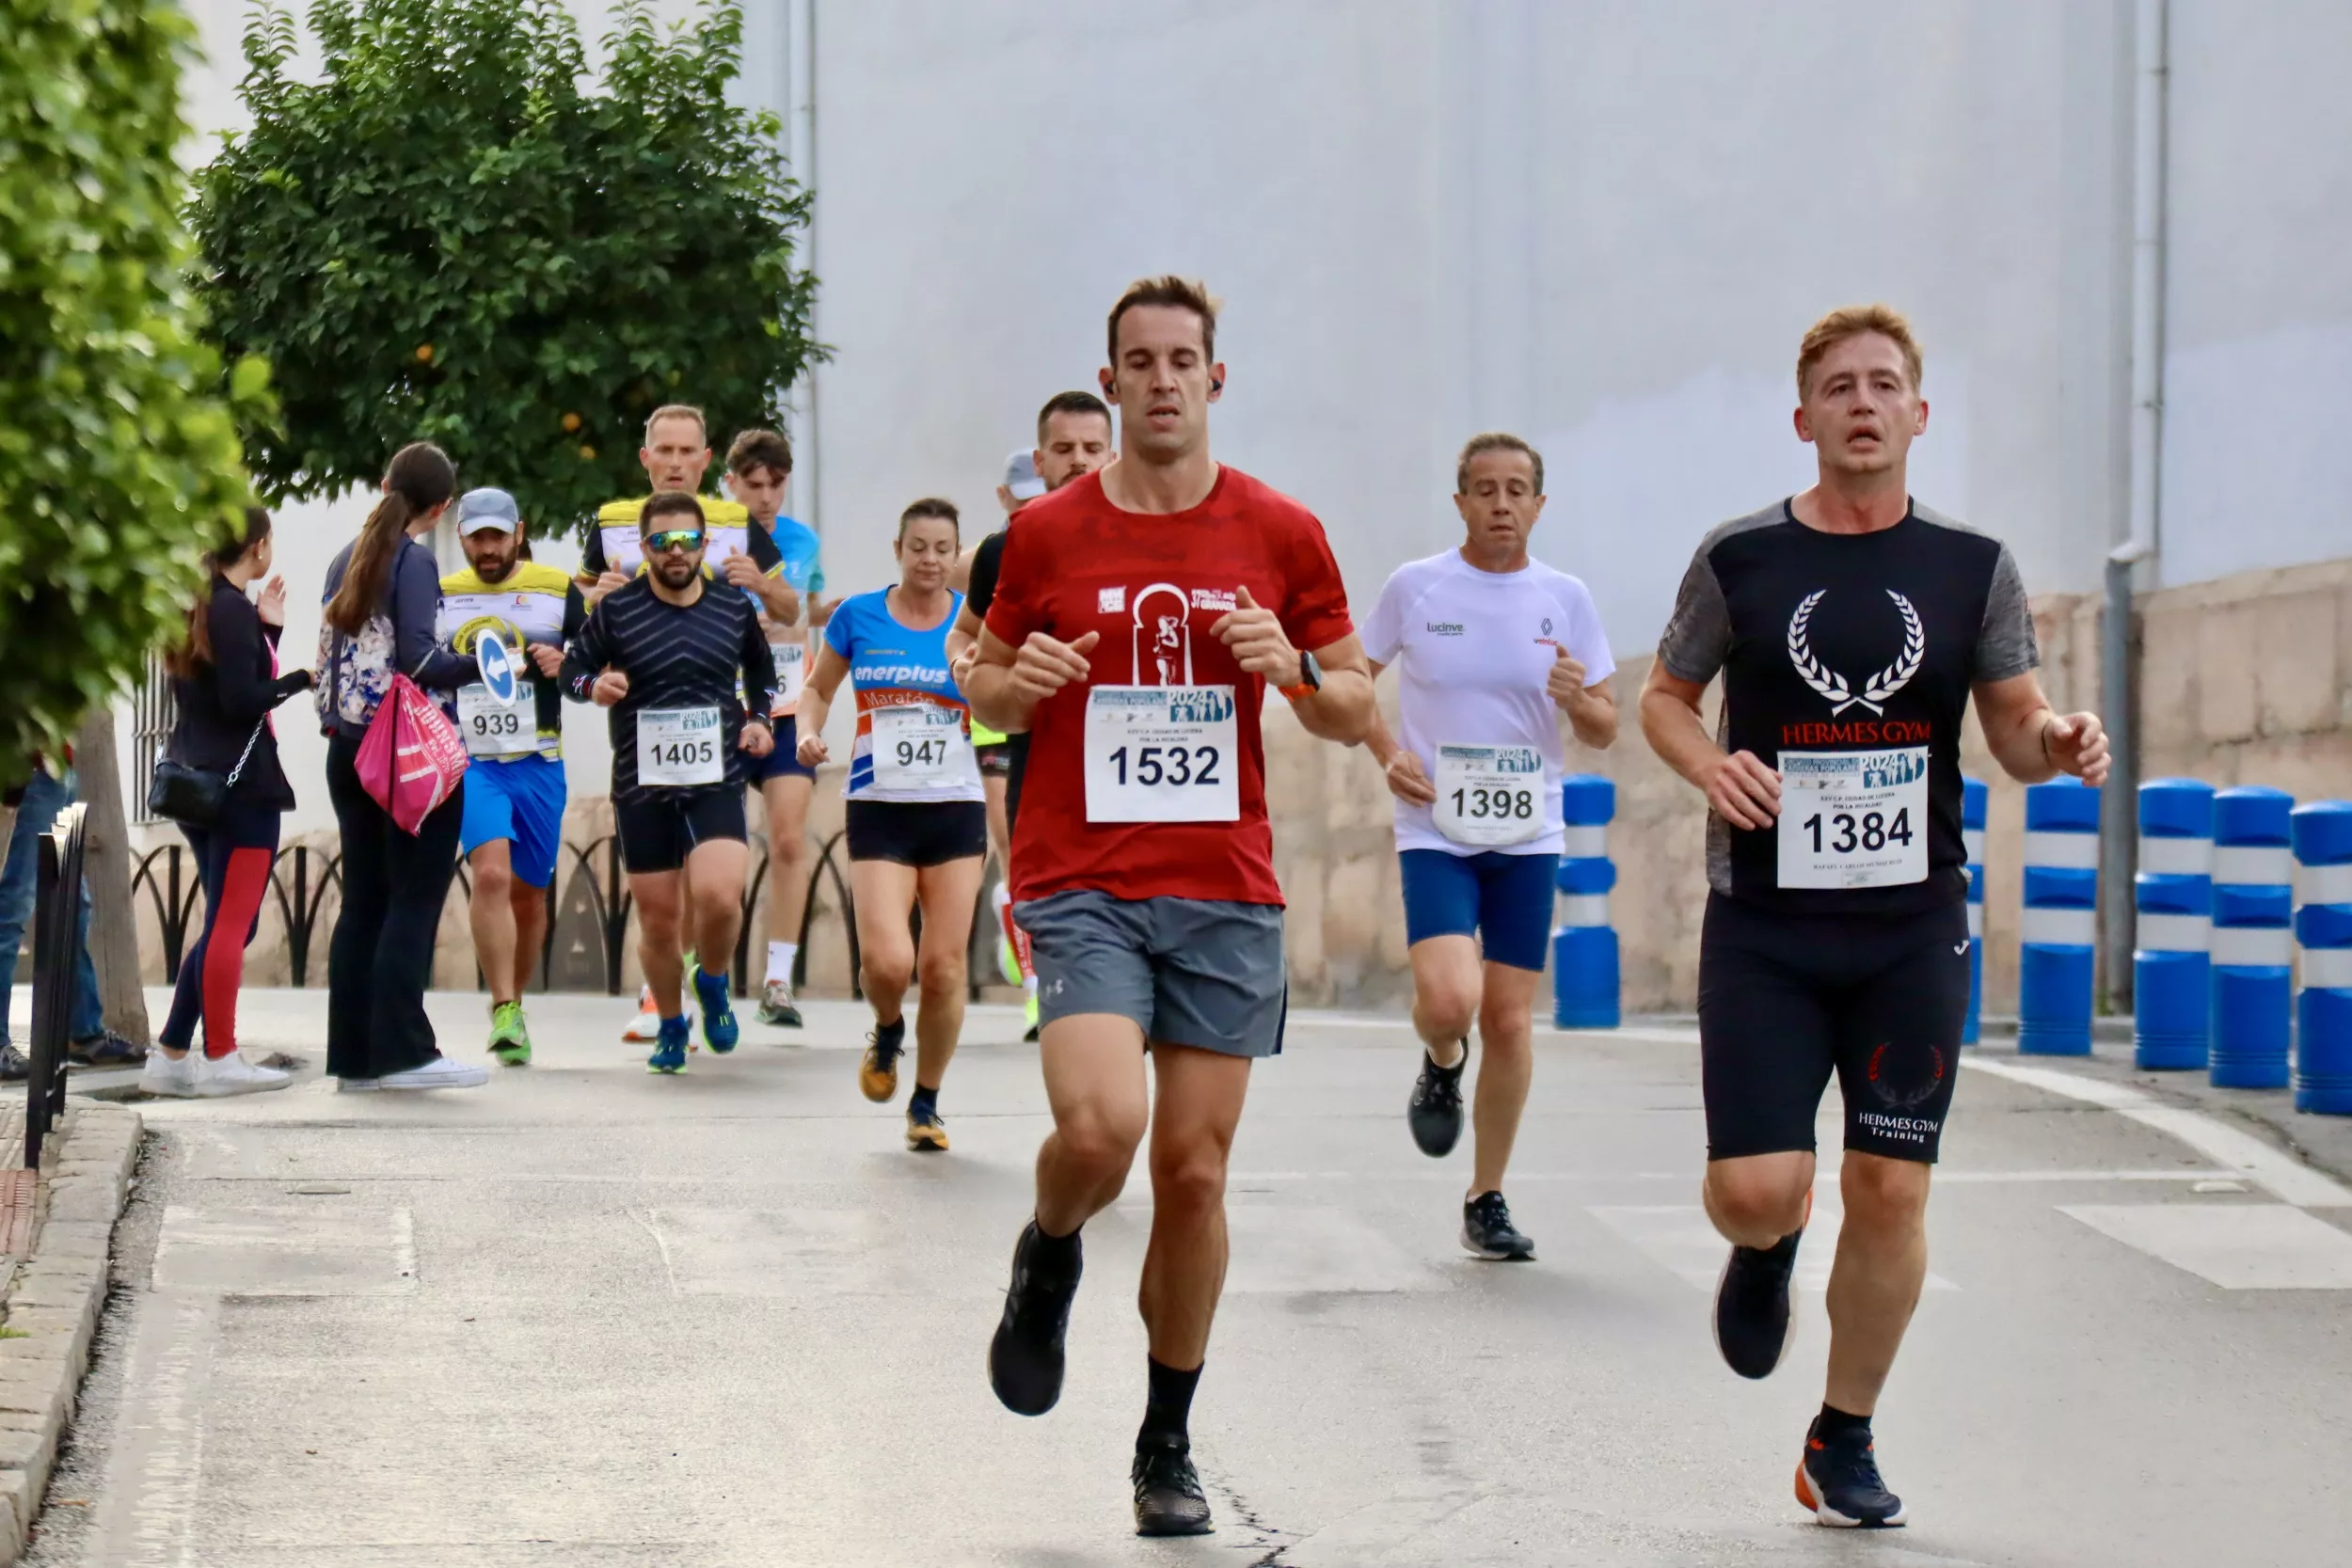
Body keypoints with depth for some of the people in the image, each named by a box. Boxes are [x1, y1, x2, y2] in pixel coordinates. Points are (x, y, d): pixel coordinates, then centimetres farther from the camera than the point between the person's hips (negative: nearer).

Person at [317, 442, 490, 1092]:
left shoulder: (347, 558, 12)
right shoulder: (414, 561, -9)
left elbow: (329, 655, 15)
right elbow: (418, 659, -18)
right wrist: (480, 665, -11)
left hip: (349, 747, 7)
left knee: (363, 900, 9)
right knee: (414, 901, -5)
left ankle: (353, 1055, 8)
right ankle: (402, 1050, -8)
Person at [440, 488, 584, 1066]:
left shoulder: (559, 591, 5)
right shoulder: (439, 596, 9)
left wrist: (564, 665, -11)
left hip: (538, 763, 1)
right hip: (469, 762, -1)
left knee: (529, 892, 8)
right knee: (491, 873, -20)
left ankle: (513, 1003, 27)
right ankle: (504, 1012, -20)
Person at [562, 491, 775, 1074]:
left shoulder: (735, 607, 4)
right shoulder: (616, 609, -2)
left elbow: (761, 666, 23)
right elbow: (572, 667, 7)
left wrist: (760, 717, 8)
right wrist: (592, 686, -15)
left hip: (716, 783, 0)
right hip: (641, 788, 0)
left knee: (719, 897, -21)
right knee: (658, 921, 5)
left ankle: (713, 983, 10)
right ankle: (671, 1027, 29)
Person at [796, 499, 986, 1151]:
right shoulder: (858, 616, 3)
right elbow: (818, 687, 15)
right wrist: (810, 732, -2)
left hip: (955, 809, 1)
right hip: (879, 809, -1)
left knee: (944, 968, -1)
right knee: (888, 961, -15)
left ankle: (926, 1103, 18)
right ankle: (888, 1032, 21)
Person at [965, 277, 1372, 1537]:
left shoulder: (1281, 534, 3)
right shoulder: (1046, 533, 3)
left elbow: (1356, 711, 10)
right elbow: (987, 689, 14)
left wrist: (1296, 672, -12)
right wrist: (1016, 684, -9)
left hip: (1227, 891, 1)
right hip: (1082, 883, -1)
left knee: (1194, 1171, 3)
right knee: (1099, 1126, -22)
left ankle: (1168, 1445, 17)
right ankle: (1048, 1258, 13)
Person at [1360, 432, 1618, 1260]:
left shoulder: (1565, 599, 4)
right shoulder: (1415, 587, -1)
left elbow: (1604, 733, 8)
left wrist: (1578, 699, -14)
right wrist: (1388, 755, -5)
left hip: (1527, 835, 2)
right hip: (1434, 830, -2)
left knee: (1510, 1019, 1)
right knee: (1448, 999, -22)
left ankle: (1487, 1201, 15)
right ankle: (1441, 1067, 16)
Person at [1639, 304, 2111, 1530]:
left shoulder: (1971, 567, 3)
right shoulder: (1740, 559, 0)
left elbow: (2015, 729, 7)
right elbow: (1663, 696, 10)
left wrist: (2060, 742, -16)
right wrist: (1708, 764, -11)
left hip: (1913, 926, 1)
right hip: (1764, 926, -1)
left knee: (1890, 1191, 0)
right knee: (1756, 1189, -9)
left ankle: (1844, 1440, 19)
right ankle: (1767, 1249, 31)